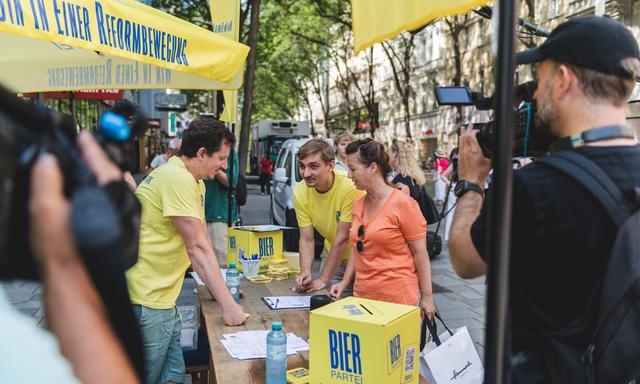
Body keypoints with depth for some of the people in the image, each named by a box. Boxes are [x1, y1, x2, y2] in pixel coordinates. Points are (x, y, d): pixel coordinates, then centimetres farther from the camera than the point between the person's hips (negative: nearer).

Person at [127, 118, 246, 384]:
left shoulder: (194, 182, 12)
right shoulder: (177, 178, -21)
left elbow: (201, 242, 11)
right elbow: (198, 248, -23)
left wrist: (219, 289, 6)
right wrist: (228, 304, -21)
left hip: (162, 298, 10)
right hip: (146, 300, -10)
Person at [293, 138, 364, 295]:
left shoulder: (350, 186, -29)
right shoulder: (300, 192, -11)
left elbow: (342, 238, -24)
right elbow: (306, 239, -8)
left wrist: (323, 280, -20)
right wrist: (305, 273, -25)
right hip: (334, 257, 4)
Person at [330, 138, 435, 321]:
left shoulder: (403, 203, -12)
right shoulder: (358, 205, 7)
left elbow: (420, 253, -9)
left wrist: (427, 297, -8)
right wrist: (344, 282, 9)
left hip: (397, 299, -6)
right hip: (362, 296, 6)